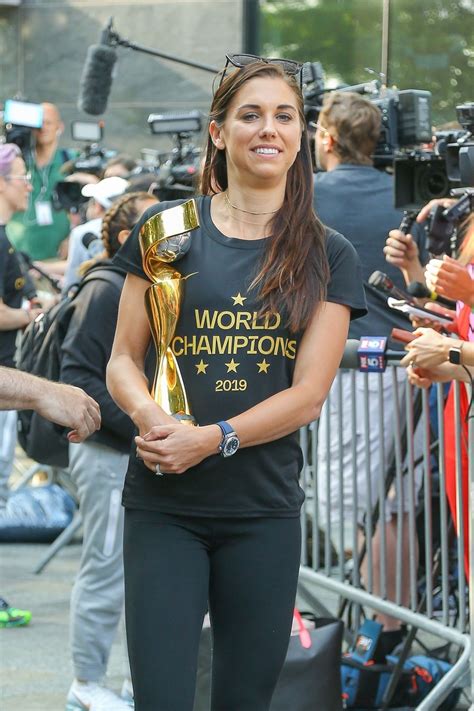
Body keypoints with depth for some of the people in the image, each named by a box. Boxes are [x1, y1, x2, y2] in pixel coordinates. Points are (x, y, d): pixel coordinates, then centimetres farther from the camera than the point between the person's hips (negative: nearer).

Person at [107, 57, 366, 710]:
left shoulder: (329, 256, 5)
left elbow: (309, 393, -2)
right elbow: (123, 360, 4)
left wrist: (209, 440, -15)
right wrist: (152, 418, -18)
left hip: (265, 509, 1)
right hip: (164, 504, -1)